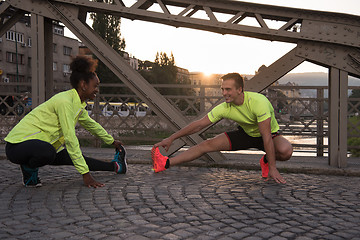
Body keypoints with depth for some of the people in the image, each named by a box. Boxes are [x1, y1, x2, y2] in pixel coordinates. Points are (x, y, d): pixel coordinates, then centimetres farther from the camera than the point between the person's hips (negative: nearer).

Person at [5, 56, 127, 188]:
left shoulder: (78, 103, 6)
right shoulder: (65, 102, -24)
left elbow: (91, 125, 25)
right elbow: (70, 139, -28)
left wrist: (112, 141, 37)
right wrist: (85, 174, -28)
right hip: (18, 144, -9)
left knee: (78, 159, 5)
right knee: (48, 152, -38)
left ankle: (115, 166, 25)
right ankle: (28, 169, -8)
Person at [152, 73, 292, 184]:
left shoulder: (258, 102, -35)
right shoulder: (225, 108, -21)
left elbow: (267, 137, -34)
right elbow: (199, 125, -13)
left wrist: (272, 168, -34)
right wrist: (171, 138, -14)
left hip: (270, 134, -3)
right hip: (246, 134, 3)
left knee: (286, 151, -36)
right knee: (208, 145, -12)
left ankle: (266, 161, -1)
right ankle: (165, 163, -11)